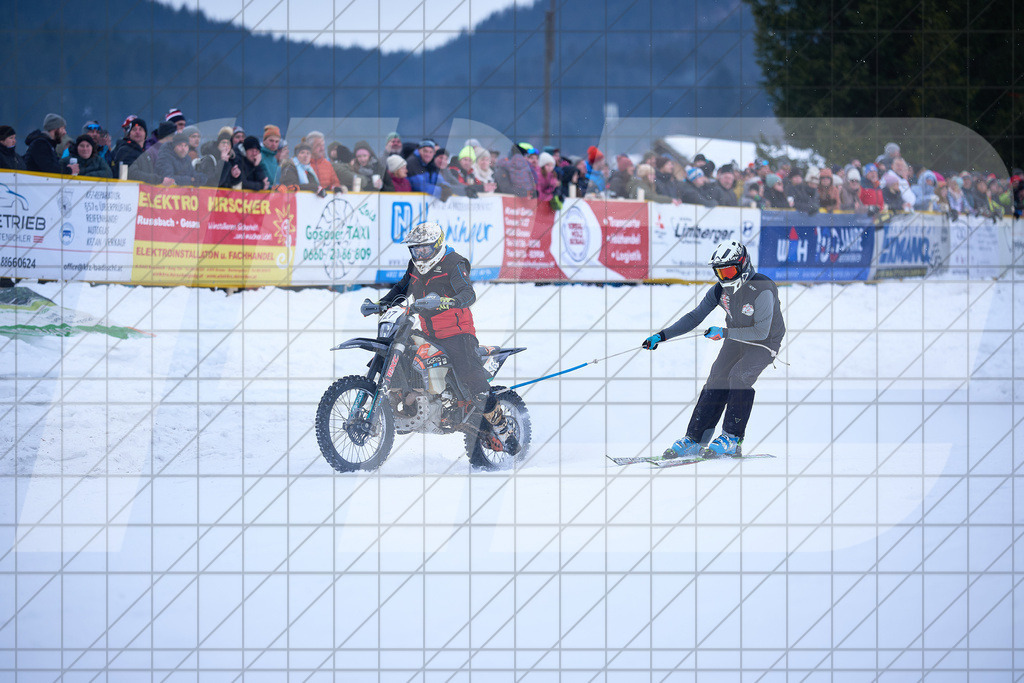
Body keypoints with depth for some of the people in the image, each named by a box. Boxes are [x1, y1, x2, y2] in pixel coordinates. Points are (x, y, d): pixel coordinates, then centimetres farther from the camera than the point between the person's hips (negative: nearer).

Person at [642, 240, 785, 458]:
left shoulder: (762, 290, -29)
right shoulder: (721, 289, -9)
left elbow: (761, 331, -30)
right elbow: (694, 317, -3)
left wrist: (724, 333, -29)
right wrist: (662, 335, -11)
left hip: (764, 343, -6)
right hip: (735, 340, 6)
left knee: (739, 377, -26)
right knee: (716, 381, -8)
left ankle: (732, 441, -19)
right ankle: (693, 441, -6)